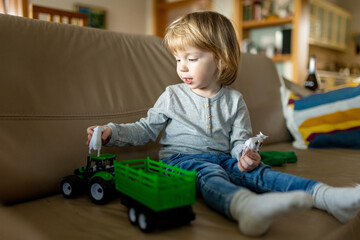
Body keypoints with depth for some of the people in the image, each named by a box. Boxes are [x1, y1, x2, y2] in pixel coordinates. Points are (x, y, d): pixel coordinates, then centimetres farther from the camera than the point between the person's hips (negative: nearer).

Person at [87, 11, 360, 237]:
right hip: (182, 158, -3)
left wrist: (246, 155, -13)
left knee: (258, 171, -24)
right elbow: (145, 129, 12)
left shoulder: (234, 100, 11)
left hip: (223, 159, 4)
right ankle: (246, 205, -69)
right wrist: (111, 132, -2)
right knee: (209, 172, -37)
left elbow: (239, 140, 11)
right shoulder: (172, 96, 9)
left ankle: (329, 196, -39)